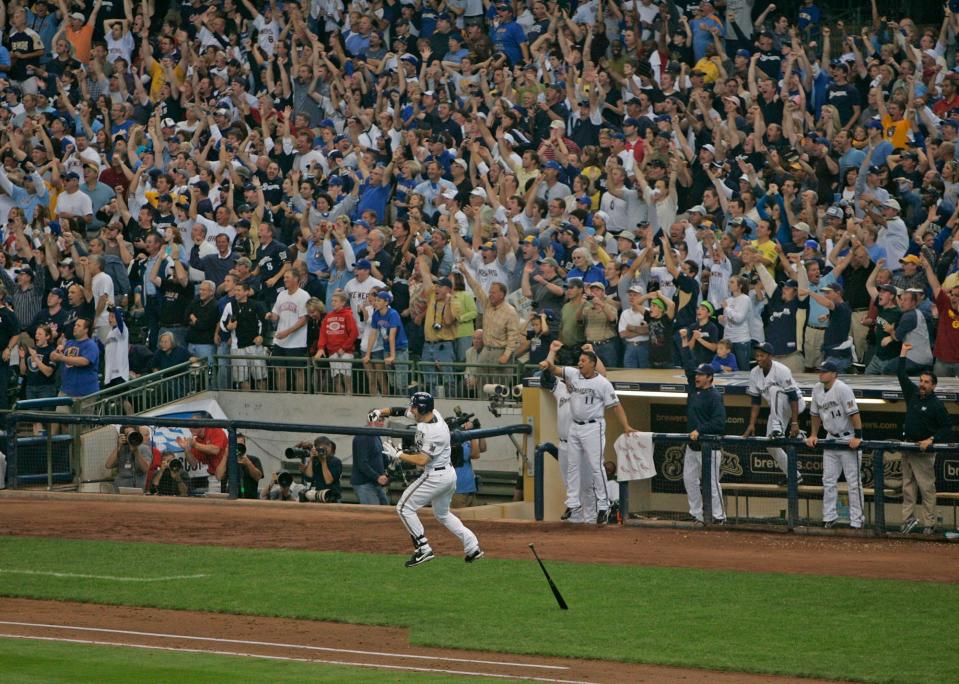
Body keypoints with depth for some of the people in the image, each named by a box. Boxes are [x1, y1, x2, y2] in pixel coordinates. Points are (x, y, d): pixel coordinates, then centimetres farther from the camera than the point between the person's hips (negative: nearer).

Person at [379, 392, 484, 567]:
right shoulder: (431, 414, 0)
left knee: (404, 508, -2)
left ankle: (423, 549, -5)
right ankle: (472, 547, 20)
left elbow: (422, 460, -31)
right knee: (442, 514, 25)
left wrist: (397, 454, -25)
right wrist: (382, 412, 4)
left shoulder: (434, 431, -27)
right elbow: (403, 411, 14)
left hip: (435, 477, -10)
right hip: (449, 475, 10)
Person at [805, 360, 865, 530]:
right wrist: (813, 435, 11)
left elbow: (854, 413, -22)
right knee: (828, 480, 9)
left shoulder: (842, 389, -20)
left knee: (853, 481, -2)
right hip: (831, 438, 8)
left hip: (848, 438, -7)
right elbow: (815, 414, 16)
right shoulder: (817, 389, 3)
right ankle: (829, 517, 17)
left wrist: (858, 437, -26)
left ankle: (856, 520, 1)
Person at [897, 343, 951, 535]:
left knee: (927, 487, -5)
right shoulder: (913, 393, 8)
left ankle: (929, 523, -3)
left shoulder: (937, 405, -9)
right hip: (907, 447, 7)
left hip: (924, 451, -7)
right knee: (908, 486, 7)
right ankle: (909, 518, 11)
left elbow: (947, 427, -9)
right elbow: (901, 376, 14)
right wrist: (903, 354, 12)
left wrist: (931, 440, -18)